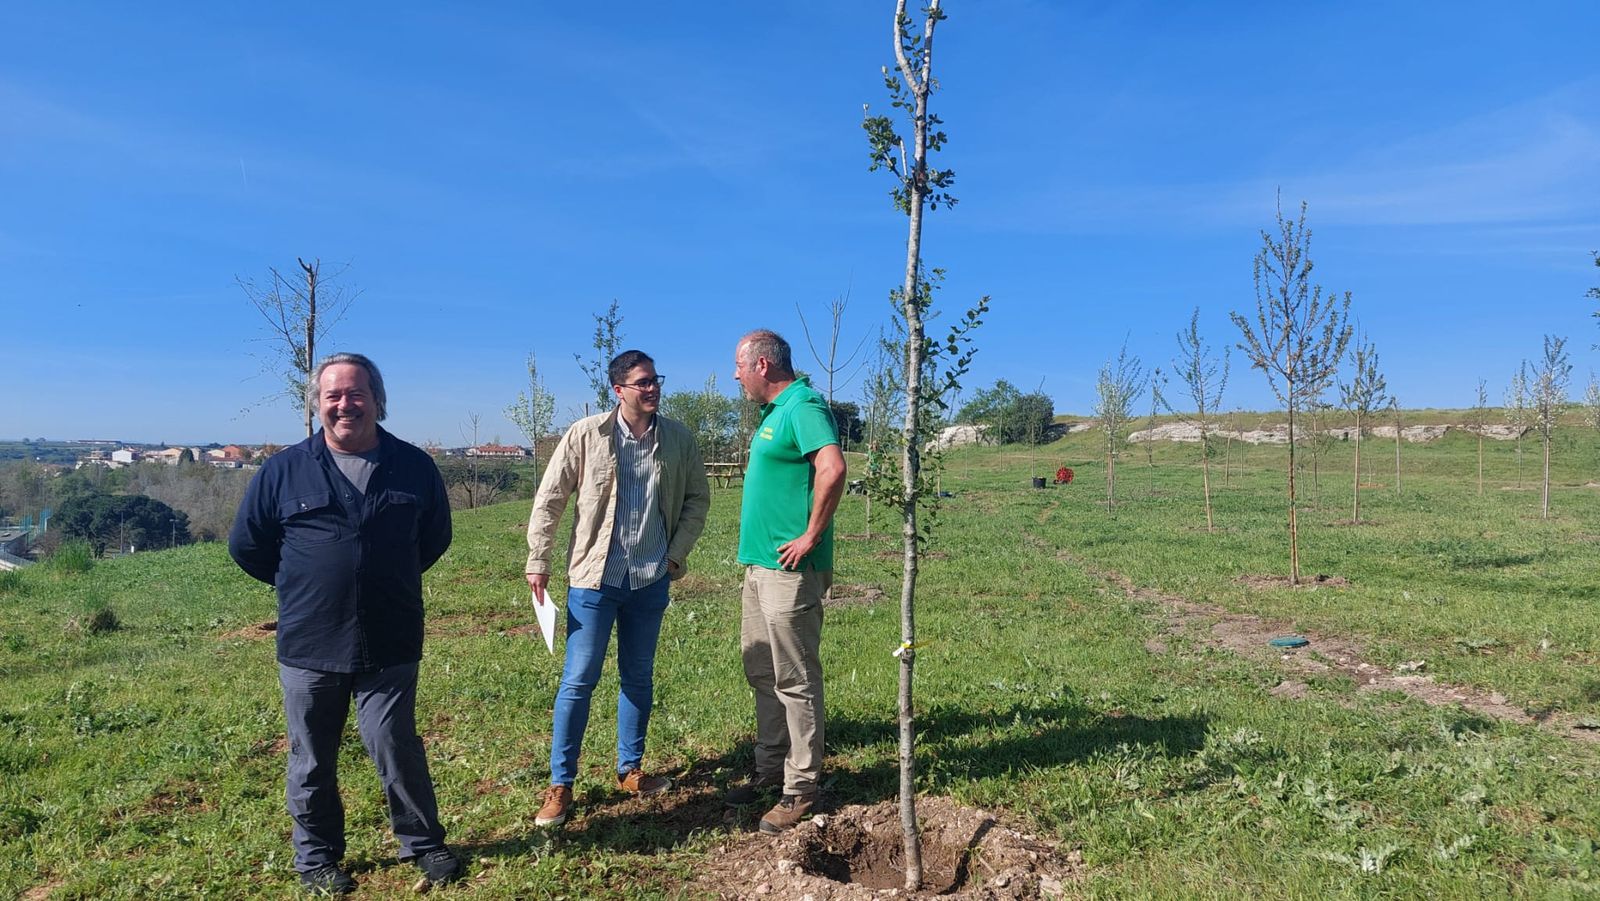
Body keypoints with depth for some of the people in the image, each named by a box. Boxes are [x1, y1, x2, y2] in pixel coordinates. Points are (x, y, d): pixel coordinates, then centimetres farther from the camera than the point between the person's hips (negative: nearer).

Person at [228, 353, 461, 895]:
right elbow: (246, 546, 11)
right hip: (307, 648, 1)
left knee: (396, 750, 4)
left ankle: (424, 843, 25)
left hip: (389, 647, -1)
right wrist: (299, 587, 12)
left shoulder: (414, 467, 0)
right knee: (311, 762, 13)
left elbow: (434, 539, 14)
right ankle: (317, 859, 32)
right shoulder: (284, 470, -1)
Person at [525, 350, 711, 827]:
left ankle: (630, 769, 30)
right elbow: (549, 498, -3)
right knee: (578, 680, 1)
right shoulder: (586, 434, -10)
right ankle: (560, 784, 14)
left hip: (651, 579, 3)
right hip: (595, 578, -3)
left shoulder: (678, 439, -2)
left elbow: (697, 498, 9)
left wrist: (677, 552, 2)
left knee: (639, 678, 14)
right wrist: (538, 560, -2)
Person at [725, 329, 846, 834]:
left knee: (795, 681, -1)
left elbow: (832, 469, -29)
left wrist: (811, 538, -22)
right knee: (762, 674, 17)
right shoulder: (775, 411, 16)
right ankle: (769, 770, 31)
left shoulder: (803, 406, -15)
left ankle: (801, 789, 11)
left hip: (789, 568, -10)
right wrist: (759, 550, 16)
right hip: (760, 564, 10)